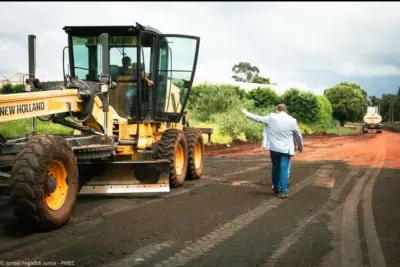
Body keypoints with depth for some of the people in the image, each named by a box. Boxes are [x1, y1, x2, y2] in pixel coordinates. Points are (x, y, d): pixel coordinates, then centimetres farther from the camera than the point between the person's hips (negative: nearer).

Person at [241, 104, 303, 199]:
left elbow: (258, 118, 8)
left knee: (276, 167, 20)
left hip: (274, 148, 1)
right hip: (286, 149, -1)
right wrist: (300, 147, 23)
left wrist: (247, 113, 23)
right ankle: (283, 192, -6)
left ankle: (276, 187, 31)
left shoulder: (271, 117, -3)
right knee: (284, 169, -1)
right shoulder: (292, 120, -2)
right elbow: (298, 135, 7)